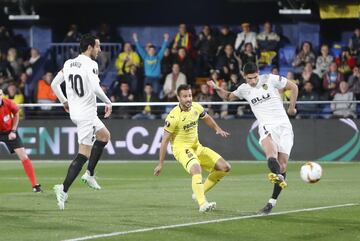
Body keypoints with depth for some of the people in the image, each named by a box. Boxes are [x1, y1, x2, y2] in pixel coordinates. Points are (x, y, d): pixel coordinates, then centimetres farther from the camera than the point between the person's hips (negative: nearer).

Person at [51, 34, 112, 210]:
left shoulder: (68, 64, 7)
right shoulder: (91, 64, -14)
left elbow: (54, 84, 12)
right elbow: (96, 88, -26)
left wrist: (64, 102, 24)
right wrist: (108, 103, -11)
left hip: (75, 112, 9)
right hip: (87, 114, -9)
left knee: (104, 136, 27)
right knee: (84, 154, -6)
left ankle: (89, 174, 21)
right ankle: (64, 189, -14)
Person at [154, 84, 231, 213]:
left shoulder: (196, 107, -2)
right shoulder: (173, 116, -20)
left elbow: (207, 118, 21)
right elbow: (165, 140, -15)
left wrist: (218, 129, 3)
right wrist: (160, 164, -13)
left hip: (197, 147, 7)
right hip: (181, 148, -7)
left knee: (225, 167, 2)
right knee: (196, 169, -36)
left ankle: (199, 192, 11)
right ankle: (202, 204, -43)